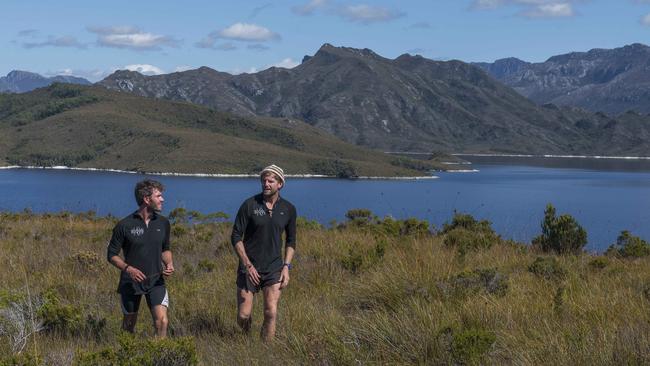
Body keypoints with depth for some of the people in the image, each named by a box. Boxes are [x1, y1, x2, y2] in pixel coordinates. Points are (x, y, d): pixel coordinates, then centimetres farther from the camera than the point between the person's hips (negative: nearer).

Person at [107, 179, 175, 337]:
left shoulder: (163, 223, 2)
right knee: (129, 324, 14)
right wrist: (128, 268, -21)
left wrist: (169, 264, -3)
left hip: (156, 281, 2)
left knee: (161, 321, -17)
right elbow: (112, 254, -5)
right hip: (130, 282, -2)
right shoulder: (125, 225, -11)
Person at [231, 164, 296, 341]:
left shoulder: (289, 209, 1)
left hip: (274, 268, 1)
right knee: (243, 315, -1)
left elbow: (291, 240, 12)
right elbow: (236, 237, -6)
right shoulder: (249, 205, -8)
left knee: (271, 313, -12)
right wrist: (248, 265, -14)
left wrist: (286, 267, 0)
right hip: (249, 268, -1)